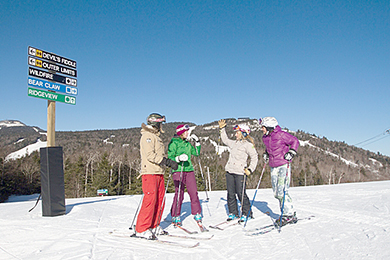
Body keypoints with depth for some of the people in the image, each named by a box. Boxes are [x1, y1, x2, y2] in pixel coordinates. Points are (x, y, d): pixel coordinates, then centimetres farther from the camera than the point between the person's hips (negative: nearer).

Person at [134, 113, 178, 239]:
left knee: (160, 200, 7)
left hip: (159, 173, 9)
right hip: (150, 172, -9)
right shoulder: (147, 135, -7)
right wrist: (167, 162, -20)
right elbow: (150, 155, -18)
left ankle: (153, 226, 16)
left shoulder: (156, 137, 23)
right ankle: (141, 229, -4)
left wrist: (170, 162, 11)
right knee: (150, 200, -11)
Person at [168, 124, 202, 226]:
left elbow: (196, 153, 23)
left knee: (194, 192, 2)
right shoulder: (174, 143, -4)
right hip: (178, 170, -6)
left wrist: (197, 142, 15)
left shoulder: (187, 143, 16)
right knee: (179, 194, -6)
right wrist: (178, 158, -25)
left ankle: (197, 214, 16)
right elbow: (170, 157, -8)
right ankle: (175, 217, 8)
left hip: (189, 170, 6)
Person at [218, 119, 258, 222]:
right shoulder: (234, 143, 17)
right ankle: (233, 213, 18)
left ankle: (246, 213, 9)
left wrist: (250, 169, -15)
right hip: (230, 171, 7)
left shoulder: (248, 145, -4)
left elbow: (254, 158, -6)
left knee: (241, 193, -5)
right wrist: (222, 129, 33)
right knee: (231, 193, 8)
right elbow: (225, 140, 35)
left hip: (240, 172, -7)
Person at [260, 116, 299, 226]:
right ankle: (286, 213, 17)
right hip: (273, 167, 7)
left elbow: (295, 141, -3)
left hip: (283, 165, -7)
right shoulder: (265, 138, 9)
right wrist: (266, 153, 12)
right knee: (276, 192, 6)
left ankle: (290, 215, 0)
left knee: (282, 191, -11)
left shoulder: (281, 135, -12)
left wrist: (291, 152, -14)